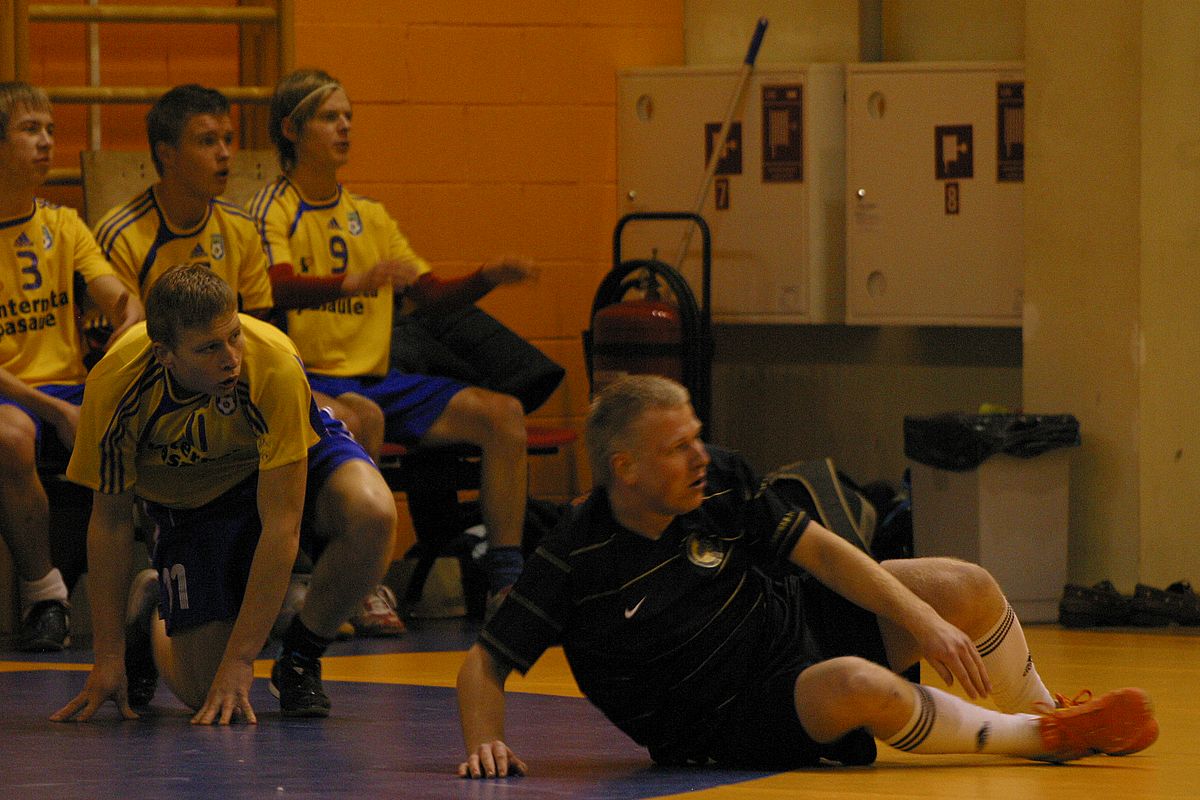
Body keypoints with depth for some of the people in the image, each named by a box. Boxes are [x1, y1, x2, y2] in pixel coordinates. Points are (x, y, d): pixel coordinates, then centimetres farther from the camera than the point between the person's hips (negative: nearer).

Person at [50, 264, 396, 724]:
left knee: (372, 514, -36)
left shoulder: (275, 366, -37)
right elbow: (109, 520, -14)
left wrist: (239, 659, -36)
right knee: (203, 692, -13)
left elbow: (280, 524, -34)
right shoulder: (114, 385, -29)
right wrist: (109, 657, -14)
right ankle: (145, 612, 23)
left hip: (291, 465, -1)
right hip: (193, 494, 1)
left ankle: (300, 658, -8)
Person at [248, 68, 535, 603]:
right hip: (309, 377, -7)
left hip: (377, 380, 7)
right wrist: (354, 283, -38)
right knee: (364, 416, -39)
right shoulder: (275, 208, -1)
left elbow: (429, 294, 18)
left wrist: (486, 278, -2)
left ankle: (506, 574, -8)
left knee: (503, 412, -10)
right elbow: (277, 288, -20)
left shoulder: (370, 217, 20)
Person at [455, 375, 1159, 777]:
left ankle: (1044, 716, 24)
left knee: (968, 588, -6)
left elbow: (821, 551, -3)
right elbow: (487, 663, -15)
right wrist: (486, 743, -34)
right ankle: (1040, 739, -13)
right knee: (854, 685, -36)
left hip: (798, 622, 6)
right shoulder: (573, 564, -20)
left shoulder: (719, 484, -8)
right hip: (730, 722, -6)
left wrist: (923, 620, -11)